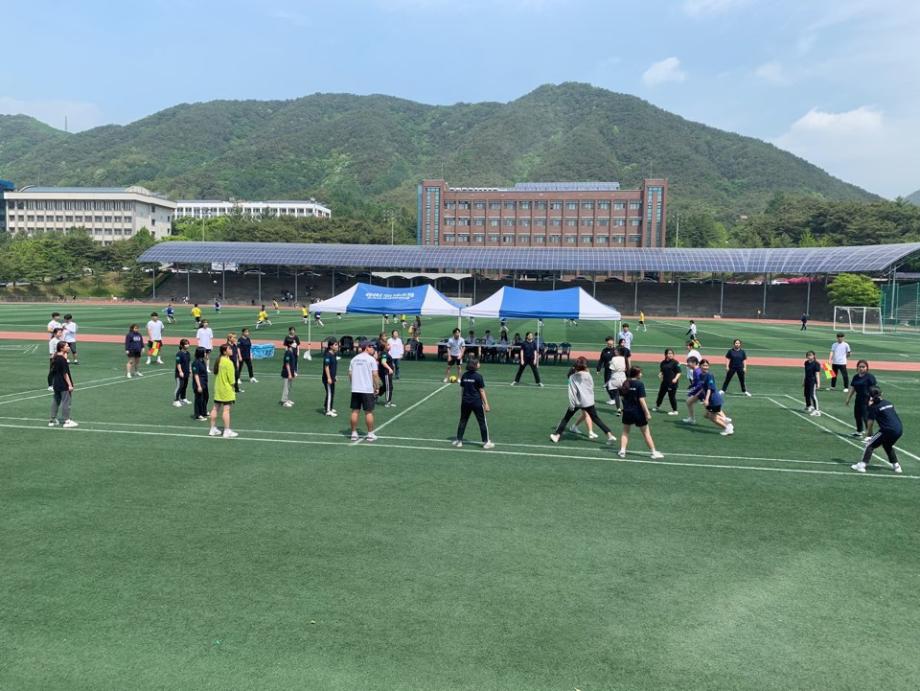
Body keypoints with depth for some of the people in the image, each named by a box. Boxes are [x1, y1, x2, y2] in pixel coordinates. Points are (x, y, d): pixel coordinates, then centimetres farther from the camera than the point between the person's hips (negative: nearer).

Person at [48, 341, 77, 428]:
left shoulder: (55, 358, 8)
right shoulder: (62, 359, -19)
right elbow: (65, 373, -20)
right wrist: (70, 385, -18)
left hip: (56, 383, 10)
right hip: (64, 385, -10)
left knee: (55, 401, 16)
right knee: (66, 402, -1)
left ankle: (52, 420, 22)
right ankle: (65, 421, 4)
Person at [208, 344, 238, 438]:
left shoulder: (218, 361, 7)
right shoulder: (228, 362, -18)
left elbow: (215, 373, 15)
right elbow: (231, 378, -15)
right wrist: (232, 385, -2)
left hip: (218, 388, 9)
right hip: (226, 389, -9)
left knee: (215, 408, 13)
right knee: (226, 409, -5)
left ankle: (213, 429, 22)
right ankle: (227, 431, -2)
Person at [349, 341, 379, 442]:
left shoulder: (354, 359, 8)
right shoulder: (371, 359, -6)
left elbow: (350, 374, 10)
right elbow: (374, 374, -10)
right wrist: (375, 386, 0)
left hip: (355, 389, 4)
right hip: (367, 389, -4)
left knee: (355, 411, 9)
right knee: (369, 412, 3)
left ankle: (354, 433, 13)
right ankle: (370, 434, 10)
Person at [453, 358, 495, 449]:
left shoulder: (464, 375, 3)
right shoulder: (478, 376, -12)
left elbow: (462, 389, 8)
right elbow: (482, 391, -11)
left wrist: (462, 401, 19)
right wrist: (486, 404, -7)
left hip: (465, 402, 5)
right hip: (476, 402, -5)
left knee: (463, 421, 14)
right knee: (482, 422, 7)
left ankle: (459, 441, 16)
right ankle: (486, 442, 12)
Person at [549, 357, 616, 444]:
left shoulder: (572, 377, -7)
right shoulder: (588, 375, -1)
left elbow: (571, 392, -10)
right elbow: (592, 387, 10)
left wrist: (571, 404, -8)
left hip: (577, 402, -2)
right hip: (588, 402, 2)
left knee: (566, 419, 8)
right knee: (596, 419, 10)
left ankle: (556, 435, 2)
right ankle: (609, 435, 7)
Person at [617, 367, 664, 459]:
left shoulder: (625, 383, 1)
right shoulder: (640, 384, -15)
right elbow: (641, 400, -19)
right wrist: (647, 413, -16)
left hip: (627, 412, 4)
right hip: (638, 412, -4)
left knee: (625, 431, 18)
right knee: (646, 433, 6)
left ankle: (622, 451, 9)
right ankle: (654, 452, 13)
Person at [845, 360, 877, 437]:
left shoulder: (870, 376, -11)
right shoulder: (855, 377, 10)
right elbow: (852, 388, 16)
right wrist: (848, 398, 16)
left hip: (867, 399, -7)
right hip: (859, 398, 7)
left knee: (866, 416, -12)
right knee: (857, 415, 17)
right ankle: (859, 431, 36)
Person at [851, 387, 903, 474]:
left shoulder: (874, 407, -2)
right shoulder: (889, 403, 16)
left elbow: (871, 423, -2)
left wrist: (870, 435, 10)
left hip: (888, 430, -7)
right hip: (900, 430, 7)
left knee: (870, 445, 2)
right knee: (888, 446, 31)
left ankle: (862, 465, -6)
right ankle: (896, 465, 34)